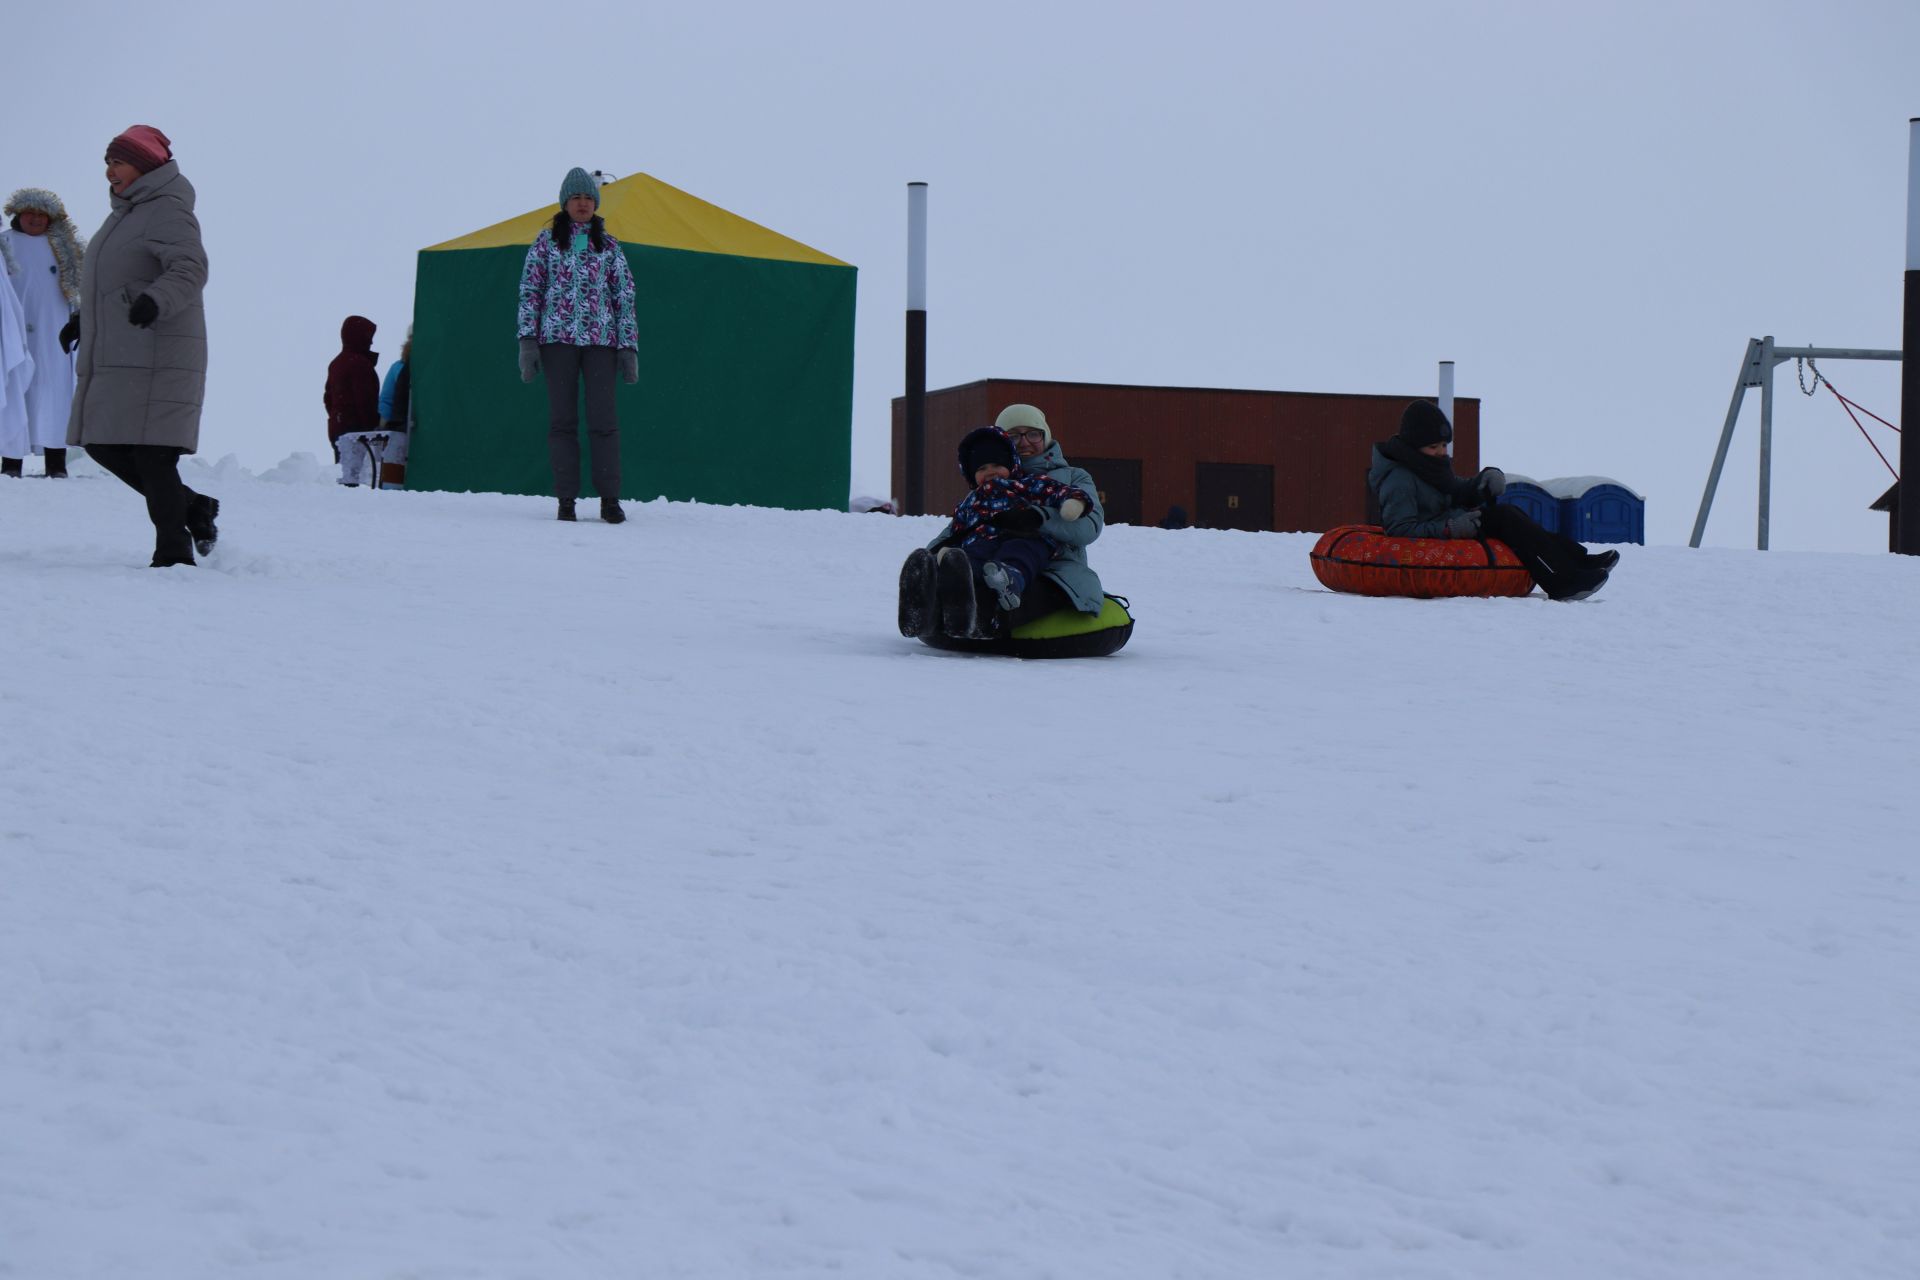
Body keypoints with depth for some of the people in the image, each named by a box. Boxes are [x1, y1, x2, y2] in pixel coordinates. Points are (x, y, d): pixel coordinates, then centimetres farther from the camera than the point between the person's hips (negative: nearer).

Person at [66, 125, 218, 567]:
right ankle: (193, 507, 17)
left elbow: (190, 270, -23)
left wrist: (155, 300, -40)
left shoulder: (169, 212, -9)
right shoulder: (127, 213, 21)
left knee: (151, 452, -12)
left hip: (156, 359, -10)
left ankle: (174, 552, -9)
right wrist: (86, 319, 30)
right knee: (103, 445, 9)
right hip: (115, 360, 10)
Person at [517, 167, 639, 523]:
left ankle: (609, 499, -5)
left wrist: (629, 346, 4)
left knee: (603, 417, -8)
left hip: (600, 339, 0)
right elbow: (530, 290, 7)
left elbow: (624, 297, 12)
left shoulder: (609, 247, 13)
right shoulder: (547, 240, 10)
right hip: (557, 338, 0)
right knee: (562, 418, -1)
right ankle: (566, 499, 1)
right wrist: (528, 340, -3)